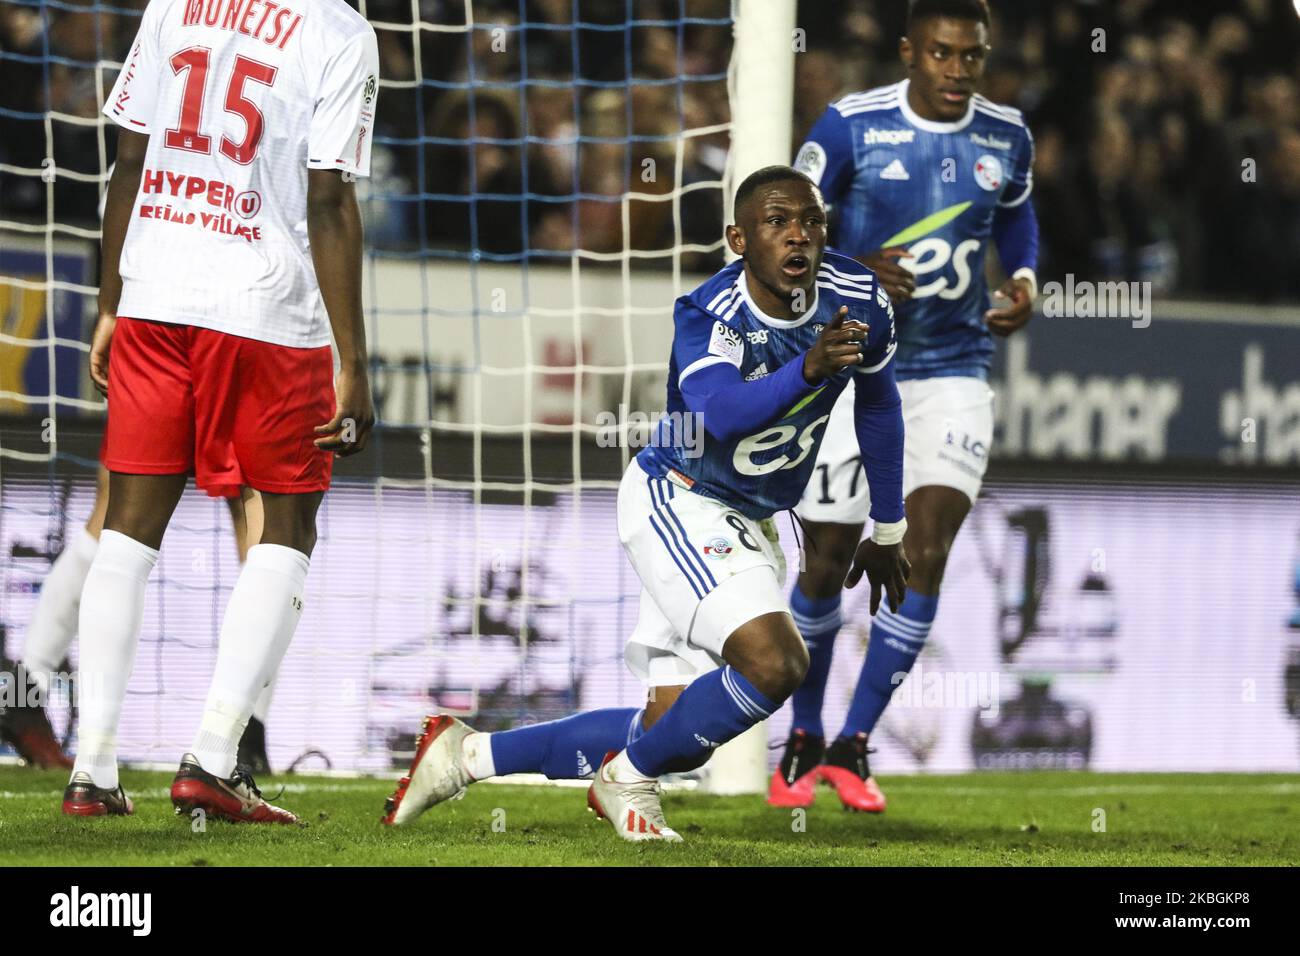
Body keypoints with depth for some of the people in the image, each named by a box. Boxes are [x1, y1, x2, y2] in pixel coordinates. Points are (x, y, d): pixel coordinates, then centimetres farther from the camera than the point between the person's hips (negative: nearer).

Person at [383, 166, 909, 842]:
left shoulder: (858, 301, -8)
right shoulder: (709, 316, -23)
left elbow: (878, 407, 11)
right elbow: (724, 411, -43)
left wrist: (888, 532, 19)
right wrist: (808, 369, -60)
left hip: (749, 525, 7)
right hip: (675, 501, -7)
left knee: (677, 733, 5)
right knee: (774, 663, -29)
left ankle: (467, 755, 17)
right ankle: (627, 780, -4)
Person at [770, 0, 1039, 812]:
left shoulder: (1006, 137, 0)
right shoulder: (852, 126, -11)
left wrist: (1024, 282, 0)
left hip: (954, 371, 2)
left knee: (927, 552, -11)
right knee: (829, 559, 4)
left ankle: (854, 745, -1)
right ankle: (804, 740, 23)